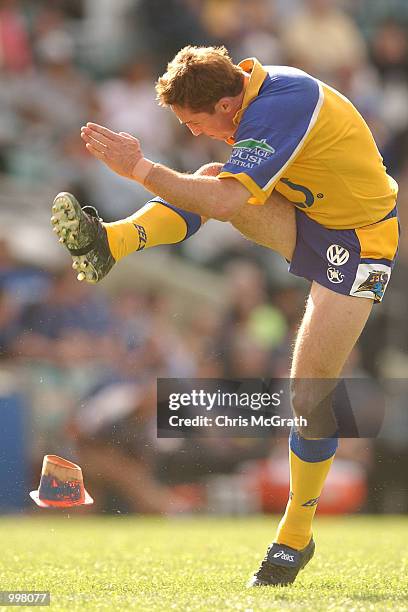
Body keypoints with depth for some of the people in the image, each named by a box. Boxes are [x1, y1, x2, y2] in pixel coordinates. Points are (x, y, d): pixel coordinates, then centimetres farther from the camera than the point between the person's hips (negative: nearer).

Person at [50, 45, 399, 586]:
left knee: (309, 396, -9)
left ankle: (296, 536, 7)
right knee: (212, 178, -17)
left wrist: (139, 168, -37)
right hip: (305, 213, 9)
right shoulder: (252, 81, -4)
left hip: (358, 240, -9)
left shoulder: (279, 109, -32)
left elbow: (223, 202, -39)